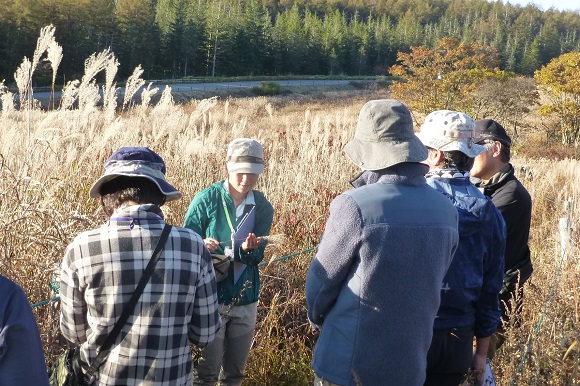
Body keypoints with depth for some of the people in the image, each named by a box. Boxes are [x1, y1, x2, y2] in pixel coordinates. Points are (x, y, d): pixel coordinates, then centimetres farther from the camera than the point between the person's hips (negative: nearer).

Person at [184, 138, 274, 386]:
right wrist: (202, 246, -29)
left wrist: (248, 249, -26)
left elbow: (256, 258, -3)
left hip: (246, 301, 4)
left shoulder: (263, 208, 0)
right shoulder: (206, 200, -10)